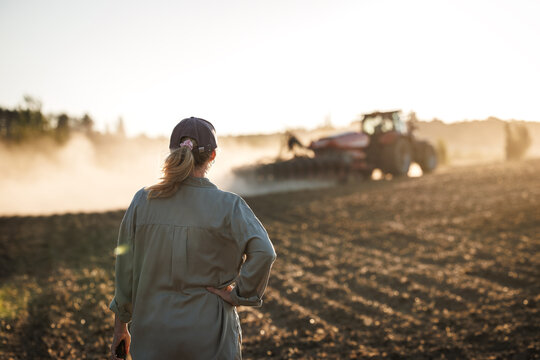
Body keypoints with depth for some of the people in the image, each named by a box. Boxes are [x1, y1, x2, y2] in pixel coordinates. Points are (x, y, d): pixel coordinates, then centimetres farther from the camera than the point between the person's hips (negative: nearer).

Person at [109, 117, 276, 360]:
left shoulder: (142, 201, -3)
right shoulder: (227, 205, -10)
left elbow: (125, 269, 2)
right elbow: (263, 253, -25)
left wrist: (120, 325, 13)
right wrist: (239, 296, -10)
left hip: (153, 335, 2)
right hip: (208, 338, -2)